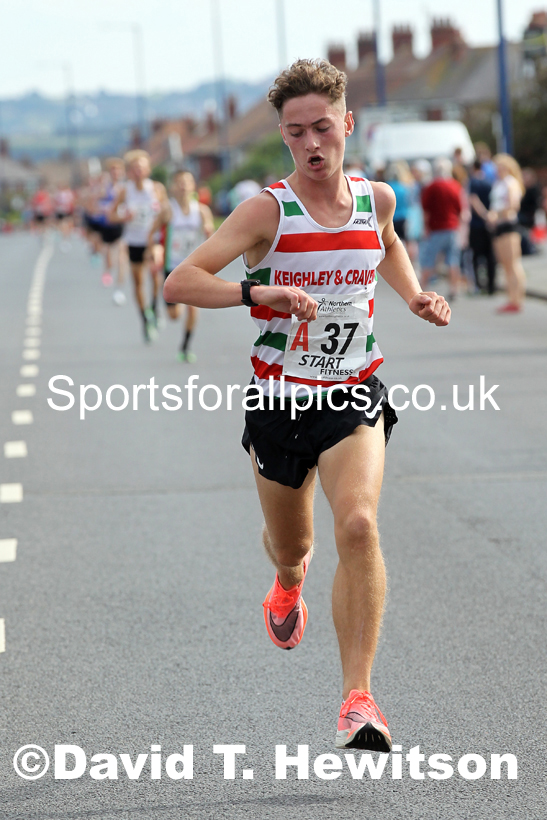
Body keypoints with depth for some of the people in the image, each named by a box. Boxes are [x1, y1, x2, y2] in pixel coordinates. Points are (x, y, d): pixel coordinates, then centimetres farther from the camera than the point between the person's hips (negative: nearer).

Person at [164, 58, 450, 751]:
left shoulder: (377, 198, -1)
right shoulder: (268, 211, -14)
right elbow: (178, 283, -22)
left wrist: (414, 296, 9)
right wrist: (258, 292, -35)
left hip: (353, 396, 1)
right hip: (278, 400, -1)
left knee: (358, 525, -24)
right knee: (290, 547, 17)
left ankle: (358, 697, -21)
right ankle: (288, 583, 59)